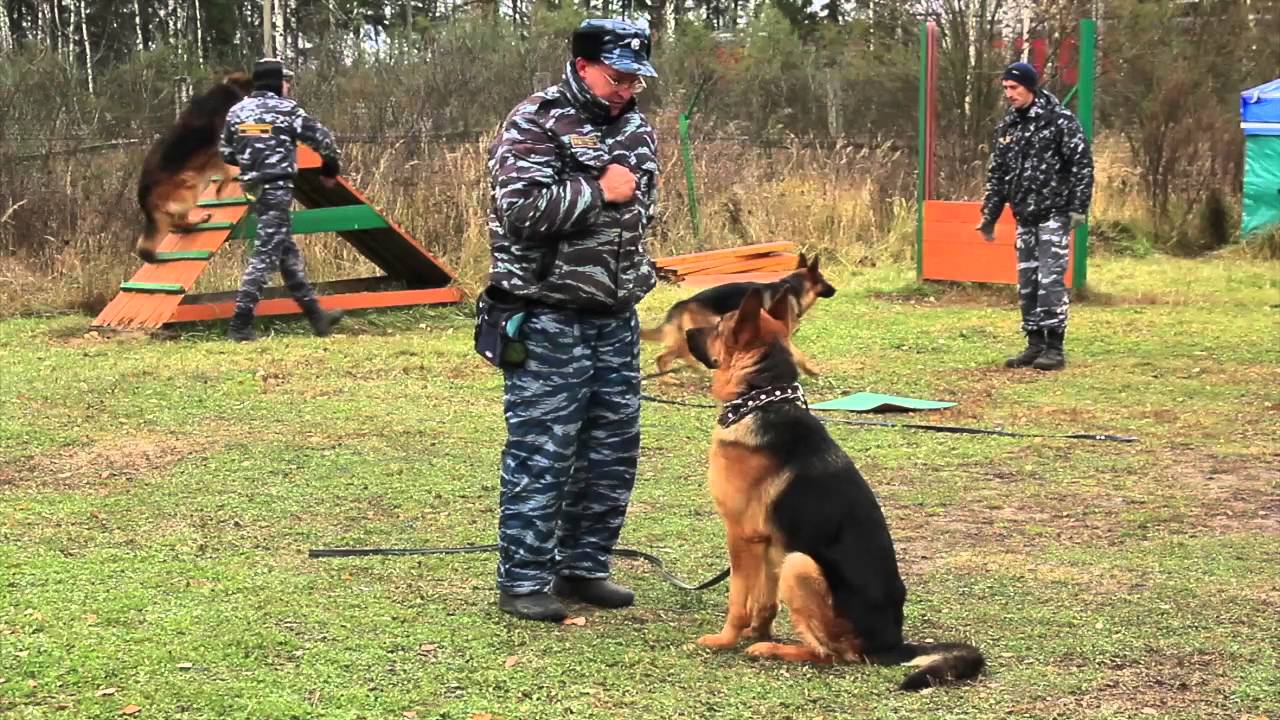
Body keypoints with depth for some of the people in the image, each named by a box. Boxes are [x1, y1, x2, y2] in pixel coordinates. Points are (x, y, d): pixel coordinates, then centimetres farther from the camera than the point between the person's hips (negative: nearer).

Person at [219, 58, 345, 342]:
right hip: (277, 189, -7)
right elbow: (323, 139, -3)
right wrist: (330, 167, 15)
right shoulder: (286, 109, -7)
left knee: (289, 254, 15)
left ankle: (316, 315, 23)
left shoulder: (237, 111, 9)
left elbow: (226, 153, 12)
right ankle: (240, 324, -11)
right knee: (265, 256, -7)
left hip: (255, 189, 7)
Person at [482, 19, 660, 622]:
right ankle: (523, 581, 3)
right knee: (540, 453, -5)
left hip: (616, 318, 8)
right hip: (548, 318, -7)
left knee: (613, 449, 10)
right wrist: (599, 191, -16)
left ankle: (583, 566, 23)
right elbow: (520, 209, -23)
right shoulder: (535, 122, -11)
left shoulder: (636, 130, 13)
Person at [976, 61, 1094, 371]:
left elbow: (1082, 163, -10)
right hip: (1025, 217, 7)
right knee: (1027, 282, 8)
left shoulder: (1059, 119, -9)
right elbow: (997, 174, 17)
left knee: (1050, 279, -9)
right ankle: (1035, 344, 16)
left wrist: (1078, 207, -15)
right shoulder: (1007, 125, 11)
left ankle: (1054, 347, -3)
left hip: (1054, 214, -7)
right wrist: (989, 216, 15)